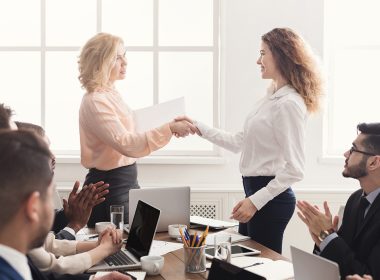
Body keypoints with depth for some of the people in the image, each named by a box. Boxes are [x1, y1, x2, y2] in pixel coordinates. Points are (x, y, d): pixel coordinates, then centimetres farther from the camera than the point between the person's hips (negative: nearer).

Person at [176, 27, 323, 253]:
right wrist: (198, 128, 13)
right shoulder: (272, 98, 11)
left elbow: (295, 169, -21)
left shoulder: (289, 104, -18)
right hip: (255, 191, 9)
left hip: (270, 196, -9)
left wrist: (255, 201, -22)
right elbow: (239, 142, 17)